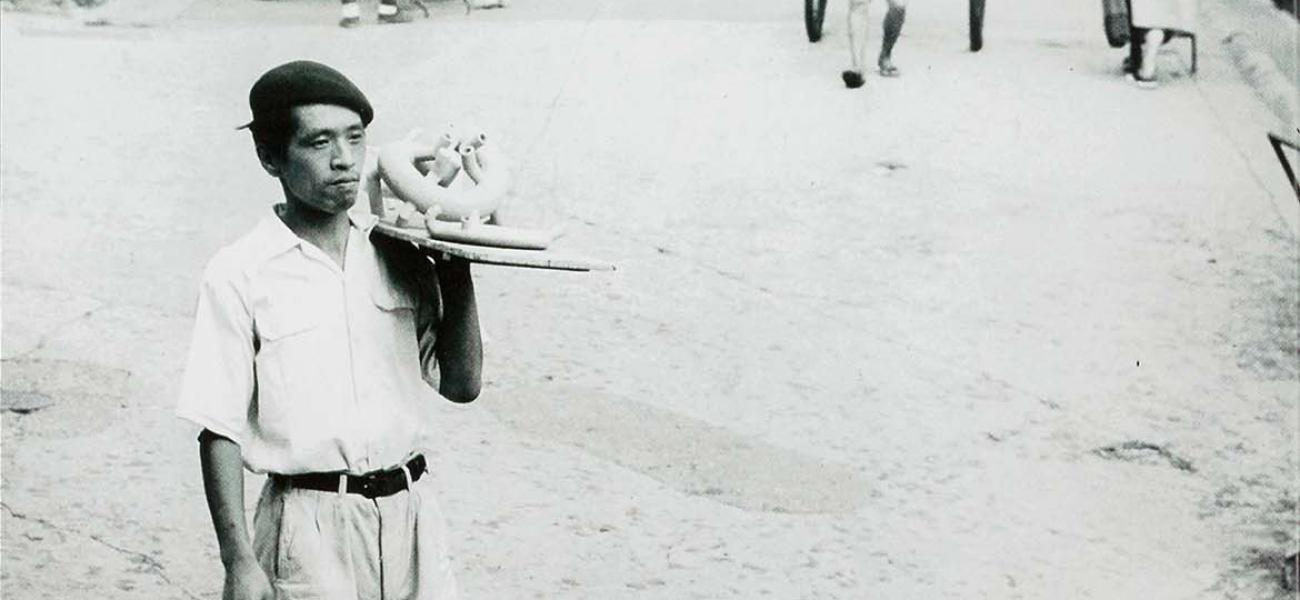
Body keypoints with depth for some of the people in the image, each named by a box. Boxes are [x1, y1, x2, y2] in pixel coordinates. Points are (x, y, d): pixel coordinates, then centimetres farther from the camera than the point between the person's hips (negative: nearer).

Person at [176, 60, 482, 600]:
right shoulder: (240, 275, -7)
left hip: (410, 511, 4)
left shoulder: (398, 254, 5)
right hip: (311, 526, -4)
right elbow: (220, 429, -7)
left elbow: (461, 385, 6)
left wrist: (458, 270, -3)